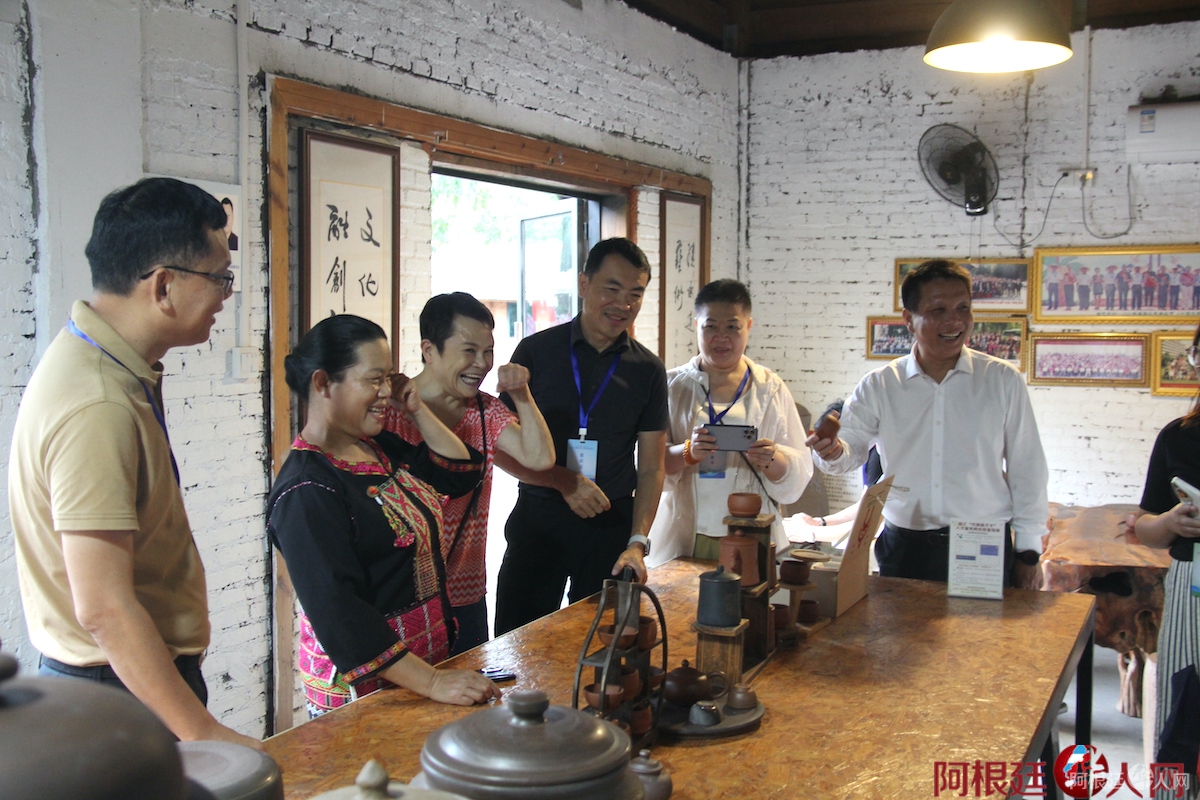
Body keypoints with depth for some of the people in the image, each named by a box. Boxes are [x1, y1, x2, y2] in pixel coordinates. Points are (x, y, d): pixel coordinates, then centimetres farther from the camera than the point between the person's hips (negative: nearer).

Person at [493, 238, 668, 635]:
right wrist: (565, 481, -15)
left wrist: (638, 542, -9)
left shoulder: (648, 370, 4)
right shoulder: (536, 352, -1)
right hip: (537, 518, -1)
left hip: (611, 526, 1)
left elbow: (651, 468, 3)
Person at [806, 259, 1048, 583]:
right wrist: (833, 451, -23)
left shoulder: (1002, 381, 0)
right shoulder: (878, 386, 3)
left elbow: (1027, 470, 3)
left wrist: (1028, 552, 2)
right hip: (904, 548, 1)